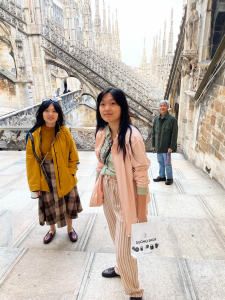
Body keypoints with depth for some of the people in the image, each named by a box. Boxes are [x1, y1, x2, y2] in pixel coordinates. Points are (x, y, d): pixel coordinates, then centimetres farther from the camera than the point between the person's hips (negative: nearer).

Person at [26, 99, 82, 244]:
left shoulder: (64, 131, -11)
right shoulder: (34, 134, -10)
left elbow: (73, 154, -1)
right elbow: (31, 160, -6)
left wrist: (70, 172, -7)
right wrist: (35, 185, -6)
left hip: (64, 178, 0)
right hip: (46, 179, 1)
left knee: (68, 203, 15)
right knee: (49, 205, 18)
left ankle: (70, 228, 42)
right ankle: (52, 229, 46)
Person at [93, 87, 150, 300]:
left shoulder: (131, 137, -23)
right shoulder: (102, 133, -2)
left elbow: (141, 176, -20)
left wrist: (142, 213, -16)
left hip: (126, 195, -6)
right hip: (107, 192, 7)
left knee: (124, 248, 6)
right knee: (116, 238, 27)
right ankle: (120, 268, 55)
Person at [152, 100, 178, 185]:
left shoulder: (172, 119, -9)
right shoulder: (156, 118, 7)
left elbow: (174, 134, -10)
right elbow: (153, 132, 12)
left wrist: (171, 147, -14)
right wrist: (153, 144, 9)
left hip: (166, 147, -5)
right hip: (158, 146, 5)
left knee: (167, 163, 4)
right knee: (160, 162, 16)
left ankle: (169, 178, 20)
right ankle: (162, 176, 31)